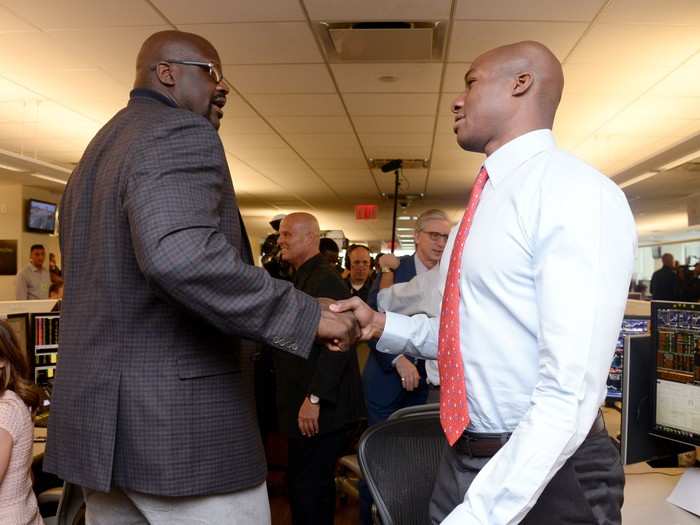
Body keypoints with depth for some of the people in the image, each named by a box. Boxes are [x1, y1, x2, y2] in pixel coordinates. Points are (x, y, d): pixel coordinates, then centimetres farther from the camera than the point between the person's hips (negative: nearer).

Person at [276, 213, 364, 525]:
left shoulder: (326, 280, -15)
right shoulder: (302, 279, 16)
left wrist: (314, 398, -24)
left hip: (321, 409, -10)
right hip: (303, 406, 10)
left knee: (309, 490, -2)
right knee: (300, 485, 18)